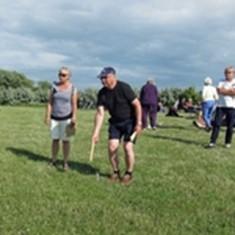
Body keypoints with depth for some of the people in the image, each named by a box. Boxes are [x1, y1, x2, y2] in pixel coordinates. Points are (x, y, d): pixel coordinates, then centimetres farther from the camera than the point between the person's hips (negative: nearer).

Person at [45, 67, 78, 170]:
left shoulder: (72, 89, -7)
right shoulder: (54, 86, 0)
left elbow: (74, 105, -7)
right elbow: (50, 102, 0)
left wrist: (74, 119, -15)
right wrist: (48, 116, -5)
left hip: (66, 118, -3)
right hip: (55, 118, 3)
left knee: (65, 140, 0)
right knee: (55, 139, 8)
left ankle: (65, 162, 10)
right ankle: (53, 161, 19)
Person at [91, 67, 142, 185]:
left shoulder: (124, 88, -21)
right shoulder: (102, 93, -6)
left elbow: (137, 104, -17)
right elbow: (100, 113, -6)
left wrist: (138, 123, -19)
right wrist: (96, 133, -10)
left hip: (130, 121, -5)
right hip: (115, 122, 5)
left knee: (127, 147, -11)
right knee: (112, 146, -5)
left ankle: (129, 173, 10)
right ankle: (115, 172, 15)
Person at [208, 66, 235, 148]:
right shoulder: (222, 82, 11)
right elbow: (219, 91, -7)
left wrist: (224, 90, -8)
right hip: (220, 106, 1)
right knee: (217, 123, -6)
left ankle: (228, 142, 18)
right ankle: (212, 142, -5)